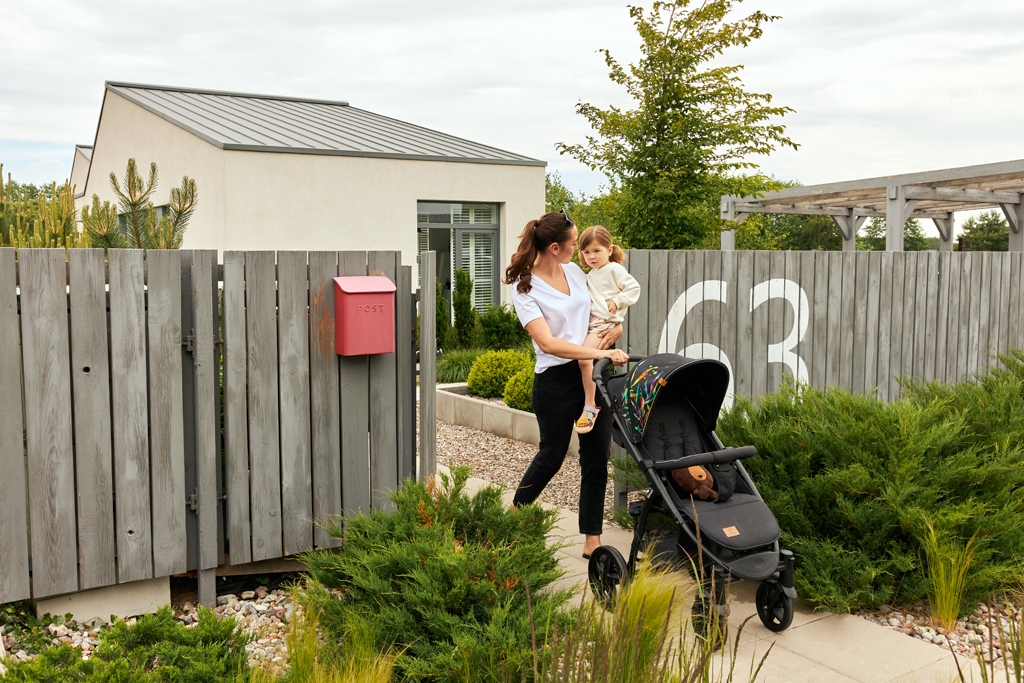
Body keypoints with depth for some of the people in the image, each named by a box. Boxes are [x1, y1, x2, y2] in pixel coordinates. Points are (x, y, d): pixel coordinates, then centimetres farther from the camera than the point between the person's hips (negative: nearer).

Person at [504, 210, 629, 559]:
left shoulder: (575, 271, 7)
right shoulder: (524, 288, -12)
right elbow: (547, 343, -22)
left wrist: (617, 323, 3)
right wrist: (602, 353, -26)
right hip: (555, 380, -5)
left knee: (596, 461, 5)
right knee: (552, 455, 10)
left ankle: (592, 541, 14)